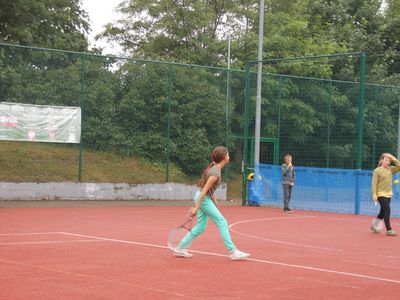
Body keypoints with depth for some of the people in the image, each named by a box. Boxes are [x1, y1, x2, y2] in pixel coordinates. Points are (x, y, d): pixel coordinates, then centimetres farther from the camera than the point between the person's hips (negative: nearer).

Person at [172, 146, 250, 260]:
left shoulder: (214, 167, 7)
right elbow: (204, 190, -23)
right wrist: (196, 207, -24)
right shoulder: (216, 172, -21)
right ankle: (233, 251, -4)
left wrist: (214, 200, 21)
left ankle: (180, 248, 16)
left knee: (200, 227, 12)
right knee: (222, 223, -6)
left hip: (204, 198, 10)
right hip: (203, 199, -10)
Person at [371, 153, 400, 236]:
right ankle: (389, 230, -8)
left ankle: (374, 226, 30)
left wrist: (393, 158, -6)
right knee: (387, 210, -12)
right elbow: (374, 183, -11)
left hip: (388, 194, 7)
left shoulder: (390, 169, 8)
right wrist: (374, 195, -16)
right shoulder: (377, 171, -8)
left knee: (383, 211, 13)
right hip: (381, 194, -7)